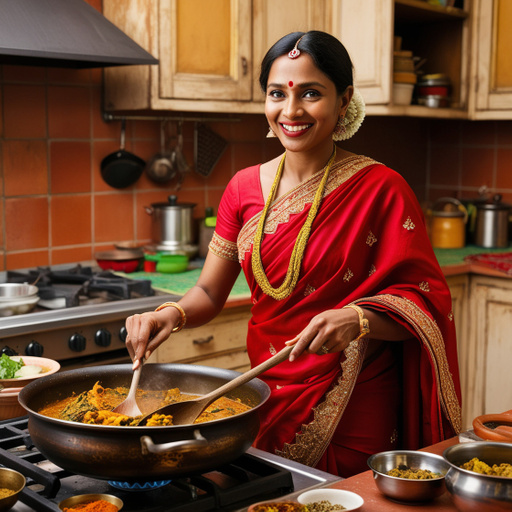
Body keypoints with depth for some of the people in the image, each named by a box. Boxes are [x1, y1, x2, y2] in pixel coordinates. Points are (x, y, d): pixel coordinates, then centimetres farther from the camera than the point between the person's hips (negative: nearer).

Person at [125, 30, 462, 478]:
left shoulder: (380, 188, -10)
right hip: (268, 399, 4)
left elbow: (425, 300, -11)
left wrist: (359, 319, -28)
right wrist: (173, 314, -13)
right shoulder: (245, 188, 3)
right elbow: (210, 292, 8)